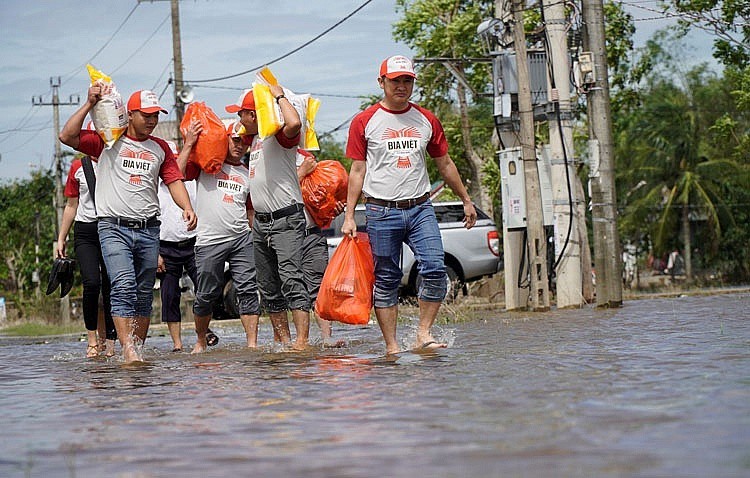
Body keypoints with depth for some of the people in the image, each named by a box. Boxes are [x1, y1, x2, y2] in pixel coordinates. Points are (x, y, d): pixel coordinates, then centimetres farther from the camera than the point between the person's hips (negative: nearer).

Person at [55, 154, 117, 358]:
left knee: (111, 288, -2)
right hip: (85, 232, 0)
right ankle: (92, 339, -7)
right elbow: (71, 206, 15)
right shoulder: (79, 167, 9)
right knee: (91, 283, -17)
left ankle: (109, 342, 5)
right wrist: (61, 239, 13)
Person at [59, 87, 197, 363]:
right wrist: (89, 104, -7)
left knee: (144, 294, 6)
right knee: (123, 287, -19)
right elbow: (67, 136, -5)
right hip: (114, 227, -4)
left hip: (148, 229, 4)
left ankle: (138, 349, 13)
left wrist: (187, 207, -8)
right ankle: (128, 351, -25)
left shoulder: (160, 148, 16)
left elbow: (174, 180, 11)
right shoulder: (107, 141, 4)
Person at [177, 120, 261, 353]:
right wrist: (189, 144, -11)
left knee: (248, 290, -7)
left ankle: (252, 343, -8)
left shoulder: (248, 174, 17)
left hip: (242, 238, 3)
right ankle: (201, 341, 21)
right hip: (209, 240, -3)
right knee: (206, 295, 2)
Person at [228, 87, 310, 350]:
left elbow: (294, 123, -33)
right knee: (269, 288, 10)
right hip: (261, 221, 10)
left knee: (291, 280, -18)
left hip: (286, 220, -10)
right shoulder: (255, 137, 18)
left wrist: (279, 96, -18)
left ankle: (302, 341, -24)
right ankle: (283, 340, 15)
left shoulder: (280, 135, -9)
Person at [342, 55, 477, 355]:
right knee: (386, 281, 0)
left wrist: (466, 200, 23)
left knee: (435, 269, -15)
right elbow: (357, 171, 4)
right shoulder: (364, 122, 3)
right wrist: (349, 216, -1)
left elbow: (445, 164, 21)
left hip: (420, 208, 2)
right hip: (381, 211, -2)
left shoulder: (427, 120, 12)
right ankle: (392, 347, 4)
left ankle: (424, 334, -6)